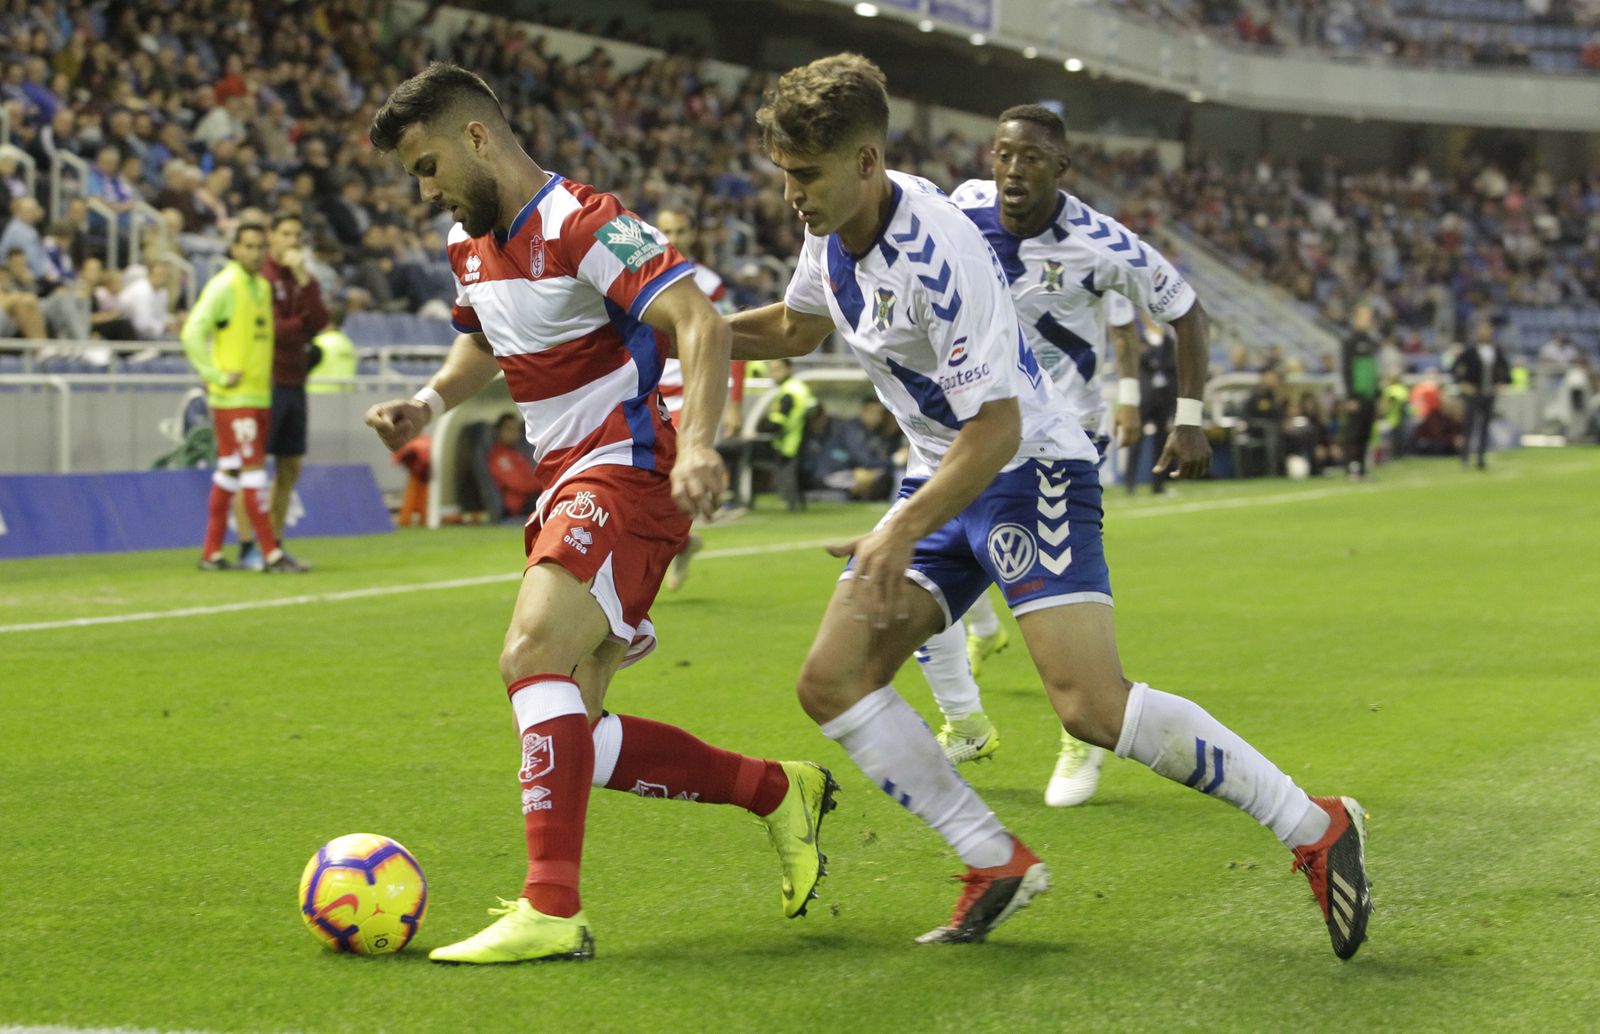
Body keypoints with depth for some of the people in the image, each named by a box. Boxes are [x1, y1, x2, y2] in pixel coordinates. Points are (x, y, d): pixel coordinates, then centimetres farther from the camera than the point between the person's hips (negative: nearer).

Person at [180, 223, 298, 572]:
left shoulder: (263, 286, 14)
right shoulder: (223, 285, -10)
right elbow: (192, 333, -17)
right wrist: (217, 375, -18)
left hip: (260, 395, 8)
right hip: (234, 397, -8)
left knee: (230, 471, 10)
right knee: (253, 469, -10)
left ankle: (211, 552, 15)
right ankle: (271, 553, -10)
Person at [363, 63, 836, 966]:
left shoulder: (582, 224, -15)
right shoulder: (469, 242, 13)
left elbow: (700, 322, -25)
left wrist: (697, 445, -39)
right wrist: (430, 402, 12)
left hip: (622, 471, -10)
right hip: (565, 484, 10)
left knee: (533, 653, -28)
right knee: (575, 745, 4)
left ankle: (552, 911, -32)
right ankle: (779, 792, 19)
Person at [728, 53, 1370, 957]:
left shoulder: (940, 255, -26)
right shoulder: (833, 231, 2)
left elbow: (996, 425, -27)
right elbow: (797, 326, 26)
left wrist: (903, 534, -33)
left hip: (1029, 470, -9)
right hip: (943, 478, 9)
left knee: (1092, 706, -23)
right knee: (833, 681, -4)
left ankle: (1315, 828, -9)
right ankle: (996, 865, 4)